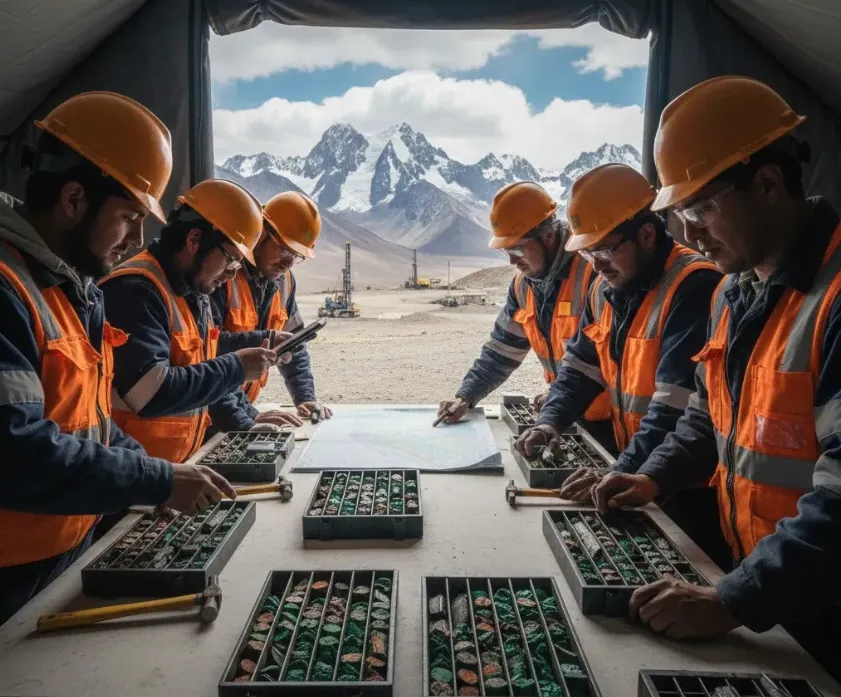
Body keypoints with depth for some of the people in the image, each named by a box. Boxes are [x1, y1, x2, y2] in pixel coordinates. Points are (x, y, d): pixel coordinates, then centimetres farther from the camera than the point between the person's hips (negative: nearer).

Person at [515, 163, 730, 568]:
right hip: (637, 475, 8)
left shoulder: (693, 287, -22)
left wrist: (620, 473, -32)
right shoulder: (607, 288, 4)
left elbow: (677, 408, -29)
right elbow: (580, 366, 9)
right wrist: (551, 421, -5)